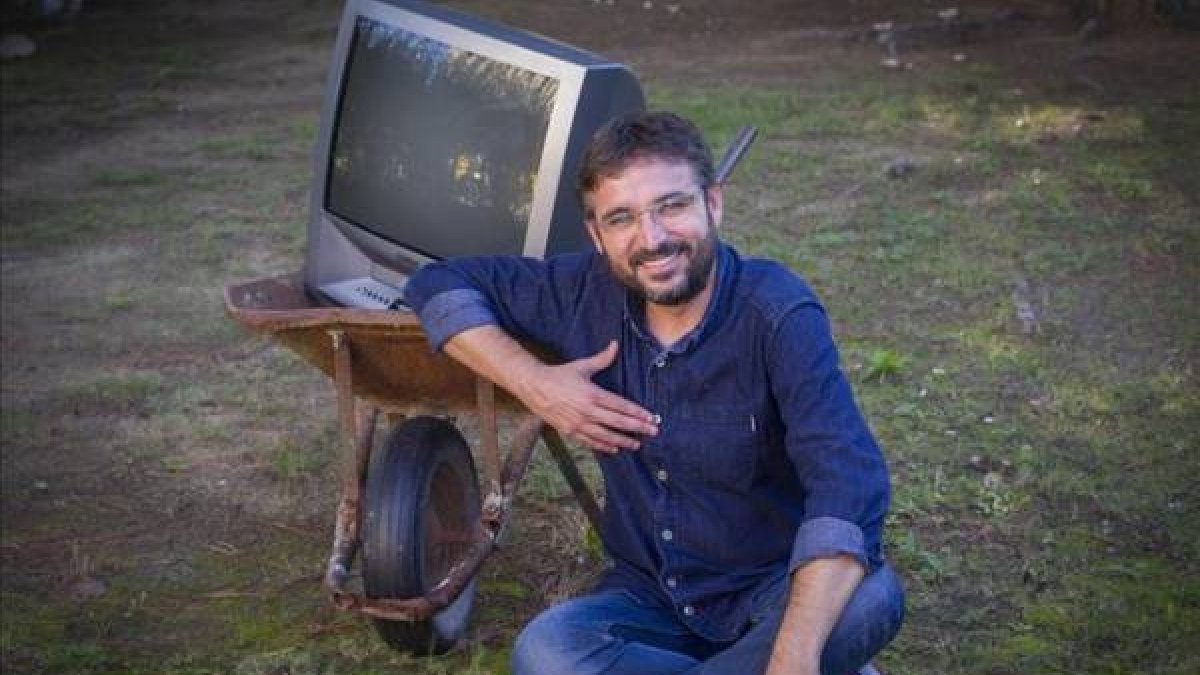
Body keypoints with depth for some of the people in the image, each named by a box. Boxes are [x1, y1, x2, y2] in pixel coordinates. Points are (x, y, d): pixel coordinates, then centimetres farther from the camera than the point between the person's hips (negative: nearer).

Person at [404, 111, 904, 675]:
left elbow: (849, 483, -34)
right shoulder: (590, 294, -6)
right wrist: (532, 383, -12)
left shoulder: (779, 315, -20)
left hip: (774, 591, -3)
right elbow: (437, 285, 6)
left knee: (870, 598, -36)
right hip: (650, 595, 3)